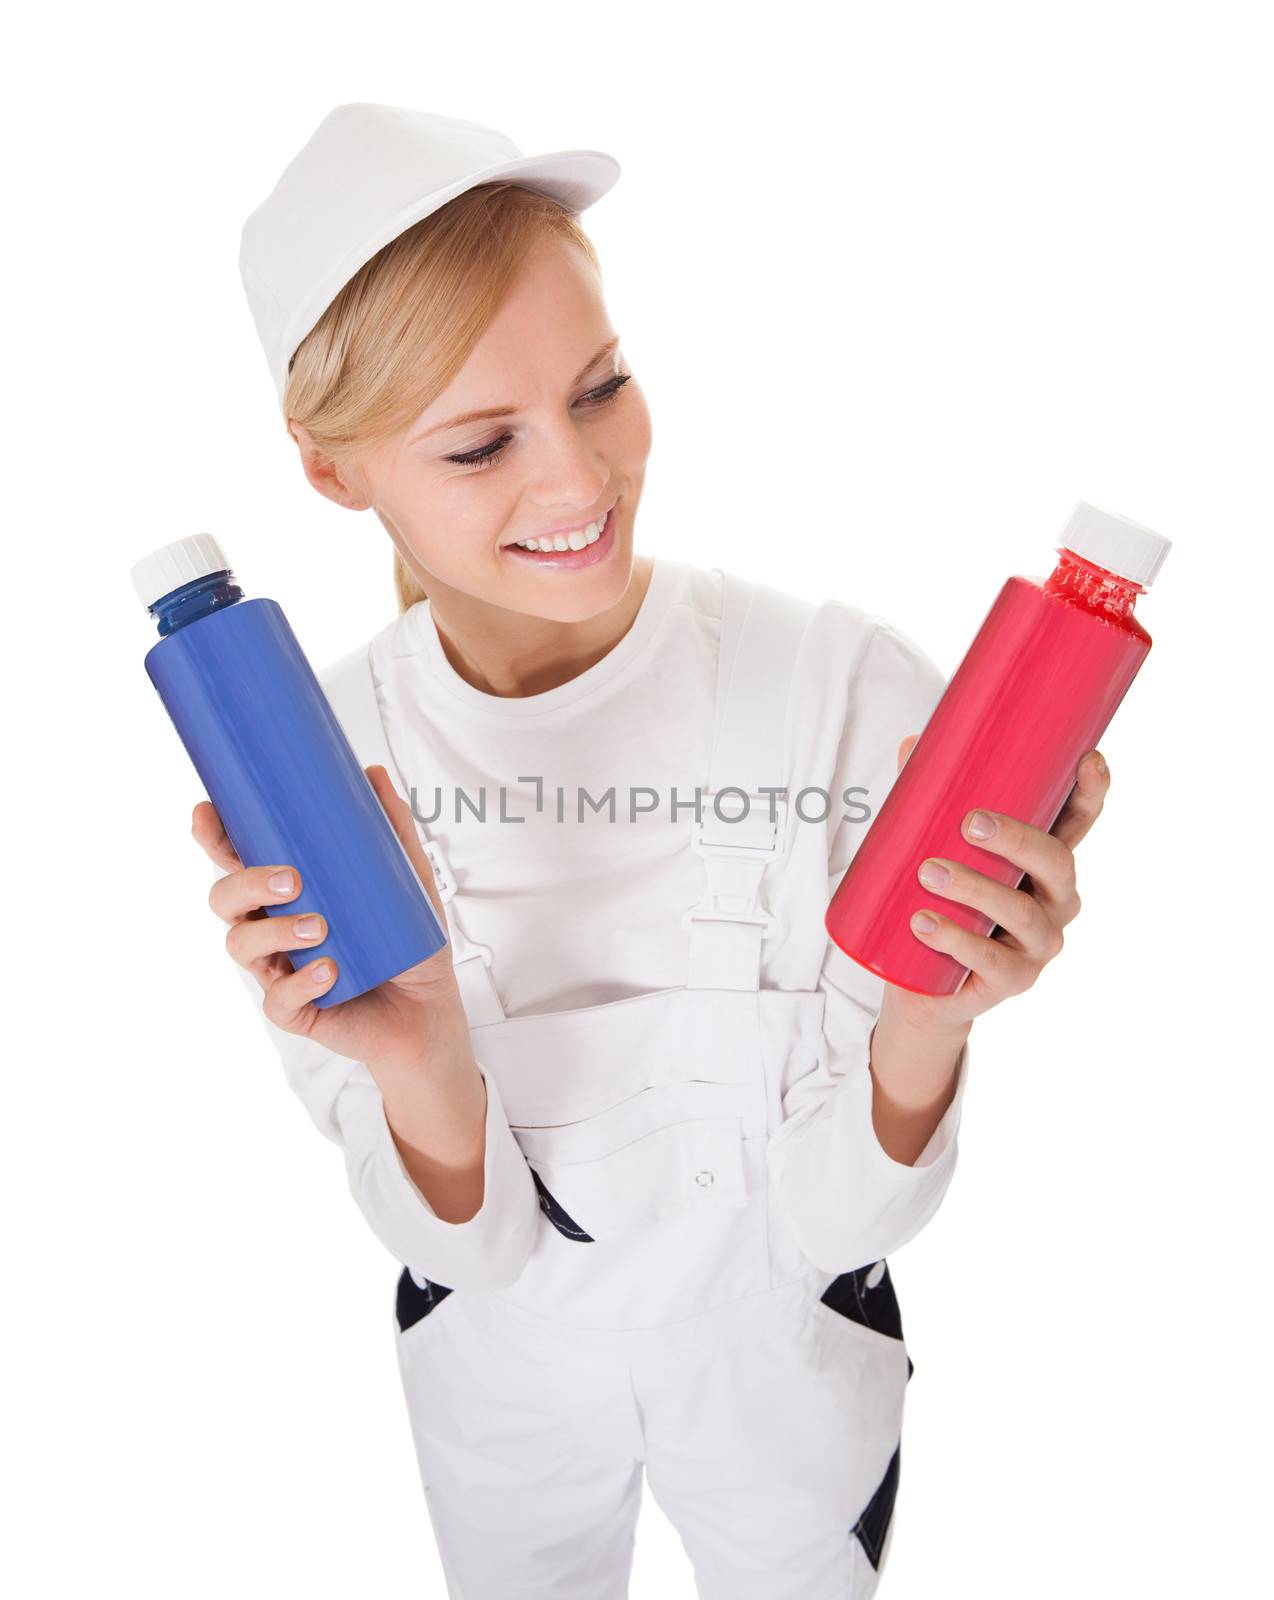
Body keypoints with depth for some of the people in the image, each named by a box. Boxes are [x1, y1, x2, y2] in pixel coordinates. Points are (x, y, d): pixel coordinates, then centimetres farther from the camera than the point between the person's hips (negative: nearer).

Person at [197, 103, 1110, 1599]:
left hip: (786, 1365, 0)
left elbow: (833, 1225, -20)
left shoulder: (852, 686, -28)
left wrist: (925, 1026, -40)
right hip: (500, 1380, 1)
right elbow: (470, 1244, -18)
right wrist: (421, 1068, -38)